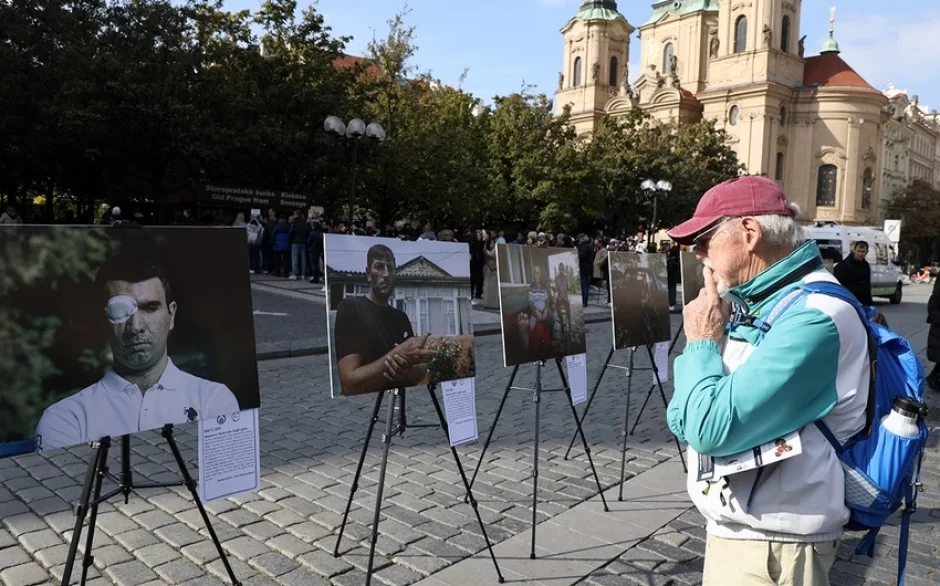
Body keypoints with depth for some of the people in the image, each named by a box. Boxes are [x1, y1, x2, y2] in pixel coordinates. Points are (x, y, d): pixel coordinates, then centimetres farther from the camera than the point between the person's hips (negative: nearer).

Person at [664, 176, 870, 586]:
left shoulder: (814, 317, -23)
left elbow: (712, 429, -29)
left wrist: (701, 342, -15)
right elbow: (682, 421, 6)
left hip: (770, 546, -8)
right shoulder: (759, 303, 5)